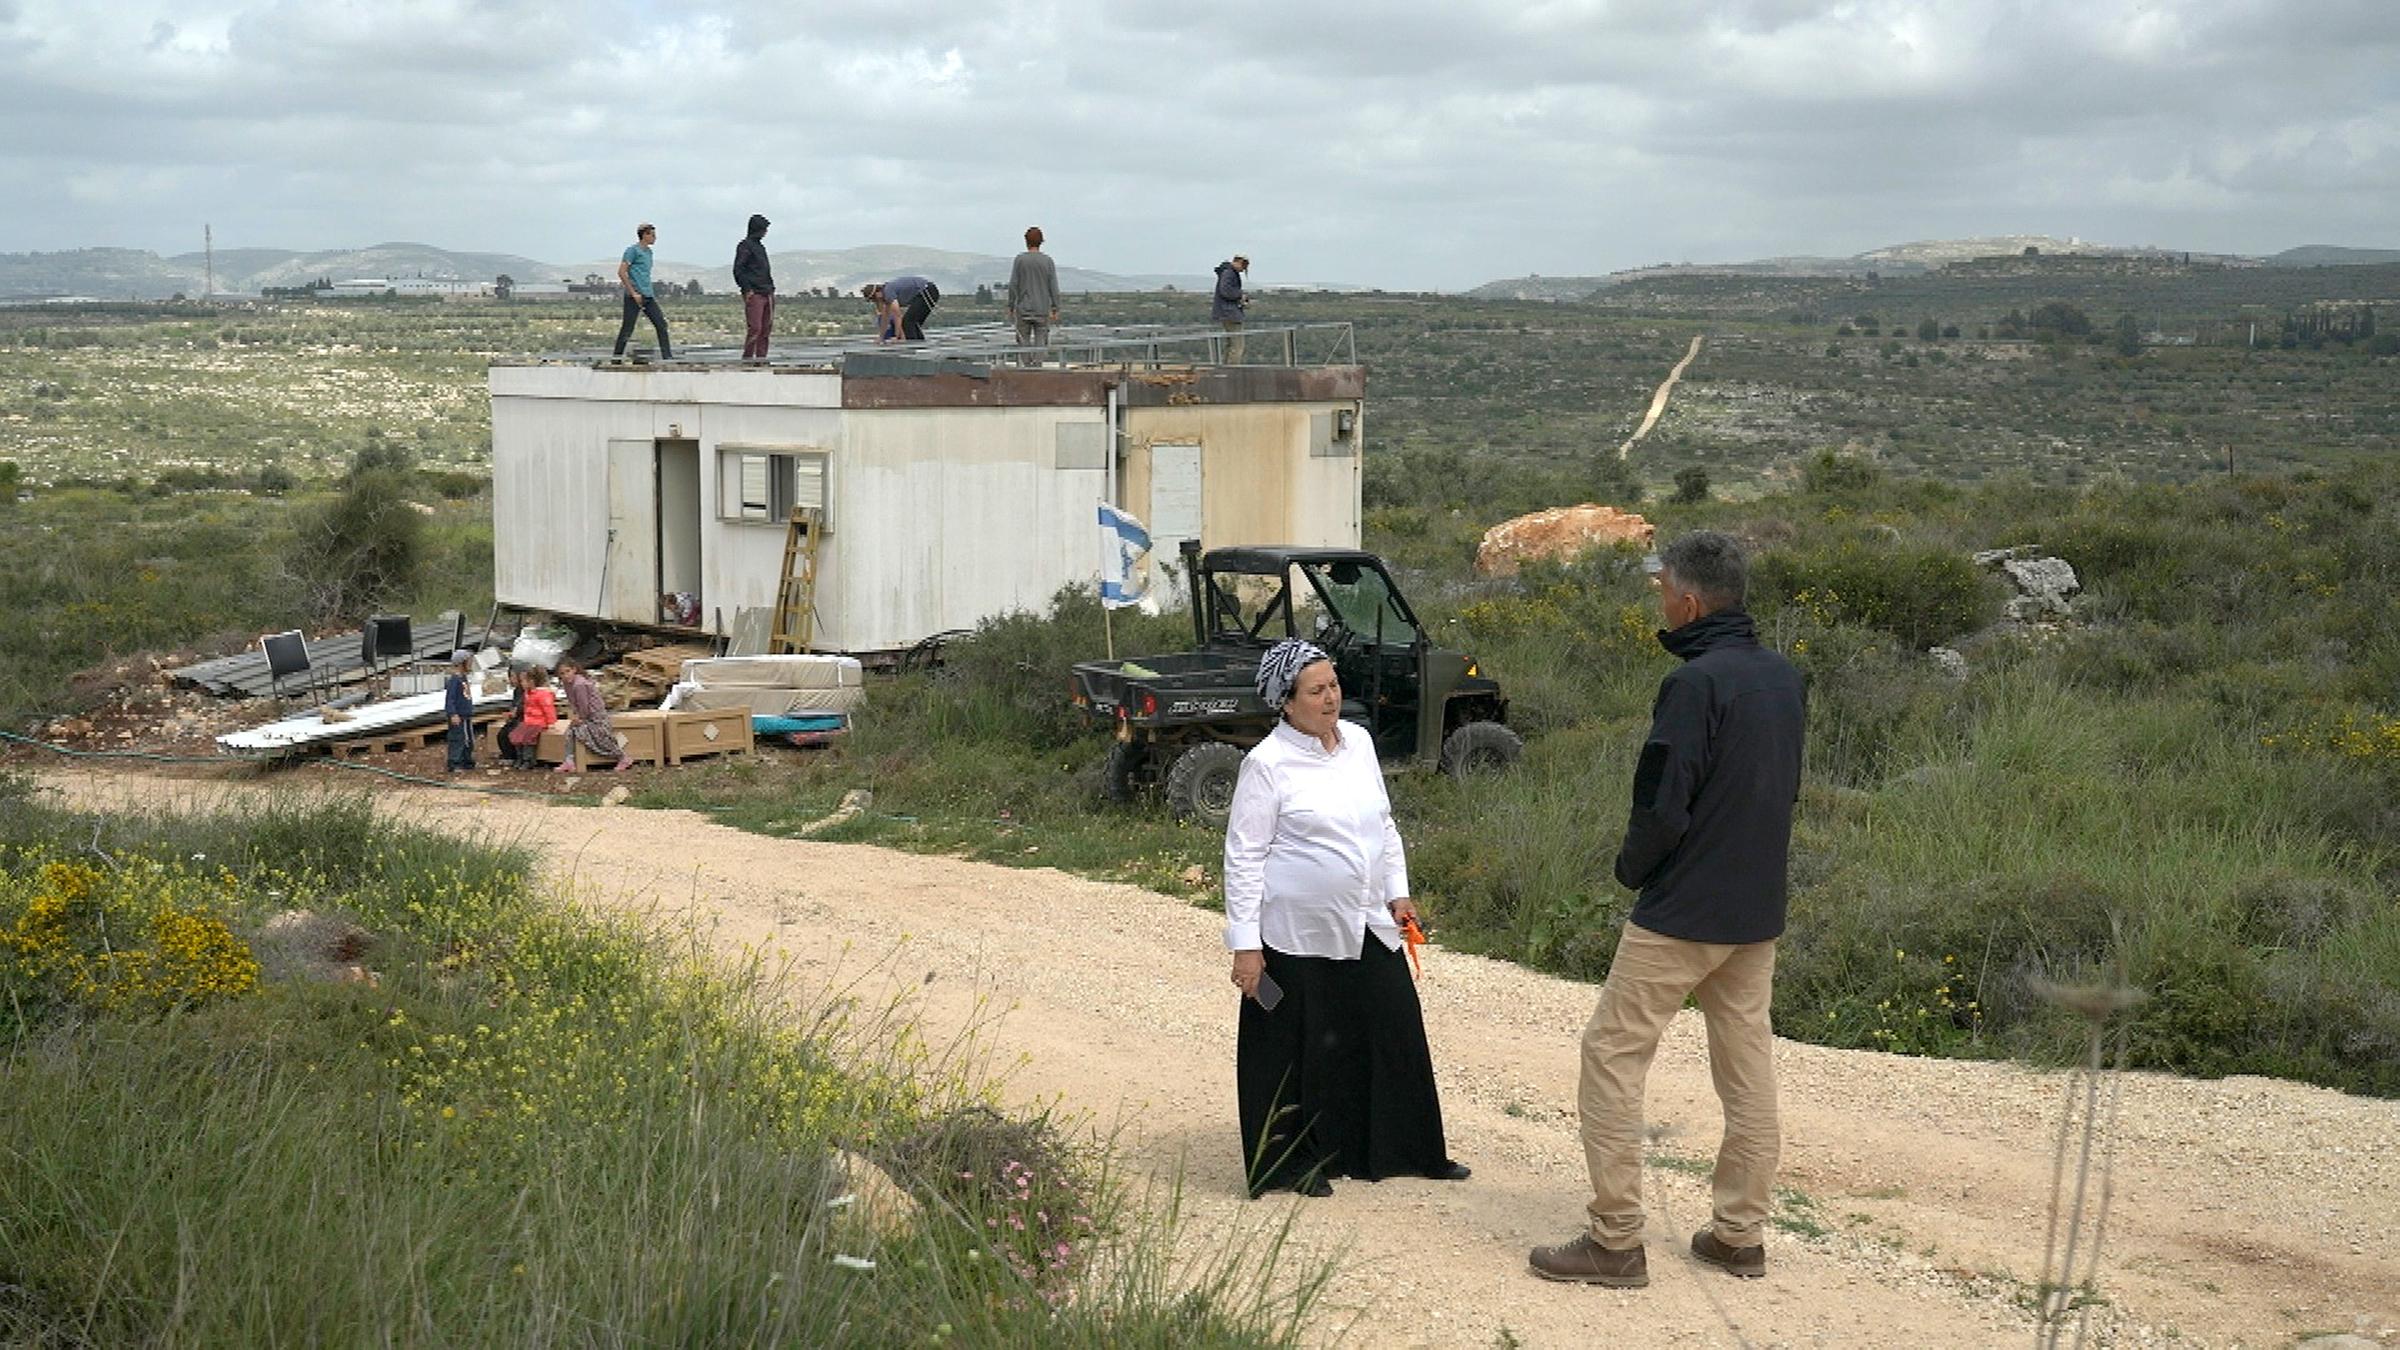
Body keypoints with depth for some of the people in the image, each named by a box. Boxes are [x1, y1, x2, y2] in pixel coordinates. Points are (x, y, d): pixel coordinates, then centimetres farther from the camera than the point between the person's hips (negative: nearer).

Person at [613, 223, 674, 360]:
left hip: (648, 296, 8)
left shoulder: (648, 252, 18)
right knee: (627, 329, -3)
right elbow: (621, 272, -13)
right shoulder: (633, 250, -7)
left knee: (661, 324, -1)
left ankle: (667, 356, -1)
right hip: (635, 296, -8)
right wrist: (633, 293, -17)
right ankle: (617, 357, 7)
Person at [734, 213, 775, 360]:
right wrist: (747, 289, -17)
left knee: (766, 329, 5)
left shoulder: (760, 247, 21)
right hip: (754, 294, -9)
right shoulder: (745, 246, -5)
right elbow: (738, 270, -11)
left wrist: (771, 289, 17)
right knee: (754, 328, -12)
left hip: (766, 294, 9)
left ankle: (761, 357, 8)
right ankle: (747, 357, -8)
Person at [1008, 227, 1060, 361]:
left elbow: (1013, 285, -3)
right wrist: (1055, 309, 4)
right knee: (1040, 341, 3)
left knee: (1024, 340, 7)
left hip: (1023, 308, -1)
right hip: (1042, 309, 1)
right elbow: (1053, 287, -1)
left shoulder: (1020, 259, -3)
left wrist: (1011, 306, 4)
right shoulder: (1048, 261, 0)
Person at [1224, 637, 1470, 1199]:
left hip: (1367, 926, 6)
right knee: (1299, 1051, 5)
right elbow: (1244, 855, -11)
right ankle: (1297, 1163, 22)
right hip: (1297, 936, -6)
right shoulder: (1268, 763, -13)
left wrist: (1398, 893, 13)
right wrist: (1245, 944, -13)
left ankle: (1411, 1151, 27)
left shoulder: (1359, 741, 6)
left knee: (1396, 1036, 11)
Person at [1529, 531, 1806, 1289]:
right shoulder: (1786, 679, 6)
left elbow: (1662, 806, -20)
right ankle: (1740, 1233, 21)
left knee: (1613, 1054, 0)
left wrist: (1632, 869, -3)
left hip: (1682, 911, -8)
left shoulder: (1696, 683, -19)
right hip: (1760, 908, 8)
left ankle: (1615, 1239, 2)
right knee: (1748, 1065, 13)